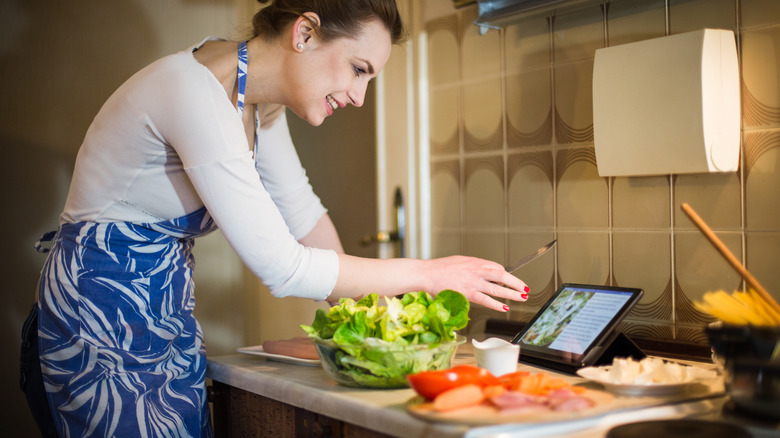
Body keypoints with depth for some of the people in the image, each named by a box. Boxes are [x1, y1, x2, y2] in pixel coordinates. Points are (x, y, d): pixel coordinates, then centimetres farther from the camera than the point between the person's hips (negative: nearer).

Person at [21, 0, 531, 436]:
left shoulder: (259, 94, 0)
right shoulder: (197, 93, -28)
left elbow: (302, 212, 10)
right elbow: (282, 268, -28)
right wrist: (430, 274, -21)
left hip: (169, 316, 8)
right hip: (101, 317, -8)